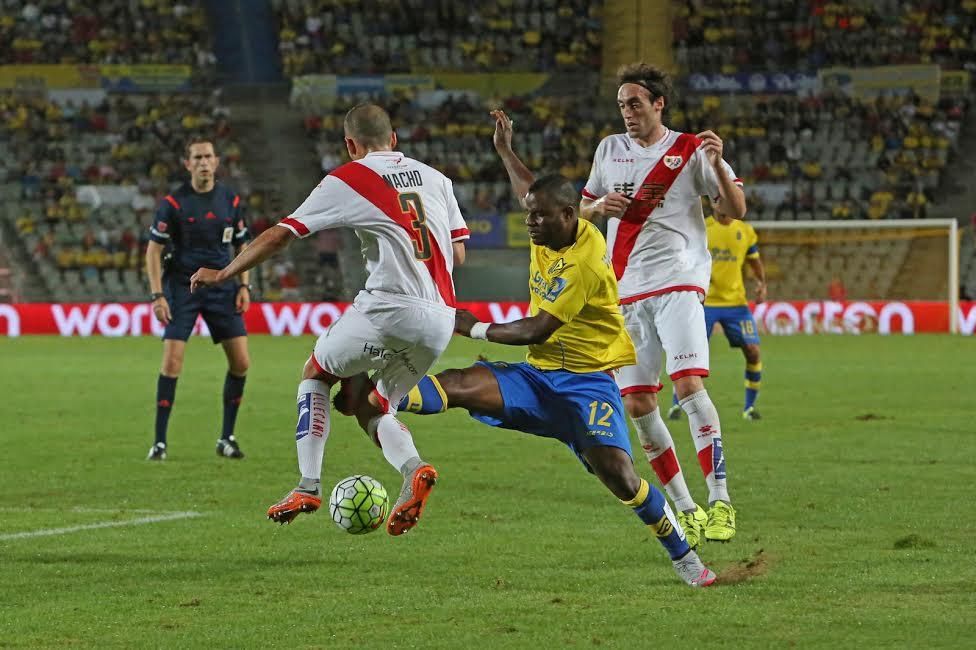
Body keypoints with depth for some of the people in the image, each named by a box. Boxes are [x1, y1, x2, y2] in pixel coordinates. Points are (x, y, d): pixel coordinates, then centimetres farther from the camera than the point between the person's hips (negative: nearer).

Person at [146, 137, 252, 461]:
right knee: (172, 362, -13)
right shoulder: (173, 203, -8)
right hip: (182, 287, -4)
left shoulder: (231, 200, 3)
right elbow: (153, 250, -5)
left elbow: (241, 245, 15)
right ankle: (159, 442, -6)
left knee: (241, 362, -2)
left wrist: (244, 285, 3)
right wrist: (157, 295, -13)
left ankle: (227, 438, 11)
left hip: (221, 288, 4)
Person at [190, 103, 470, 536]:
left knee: (317, 372, 20)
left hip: (389, 306, -5)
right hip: (440, 320, 5)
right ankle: (414, 471, -8)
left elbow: (280, 235, 3)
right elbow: (458, 253, 17)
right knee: (374, 407, 22)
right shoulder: (437, 178, 16)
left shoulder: (348, 180, 3)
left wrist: (222, 274, 13)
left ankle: (308, 487, 8)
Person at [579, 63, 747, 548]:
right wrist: (600, 205, 0)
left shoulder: (690, 151, 1)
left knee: (688, 384, -21)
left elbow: (737, 211, -1)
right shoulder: (610, 149, 14)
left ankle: (719, 501, -21)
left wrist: (717, 164, -18)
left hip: (678, 283, -5)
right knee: (636, 404, -1)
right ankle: (683, 508, 10)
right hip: (627, 293, 5)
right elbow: (583, 209, 24)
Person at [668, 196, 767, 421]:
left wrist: (761, 284, 1)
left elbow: (755, 262, 18)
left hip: (736, 301, 2)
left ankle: (749, 406, 9)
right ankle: (676, 404, 7)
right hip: (705, 301, -2)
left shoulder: (746, 231, 7)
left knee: (753, 350, -7)